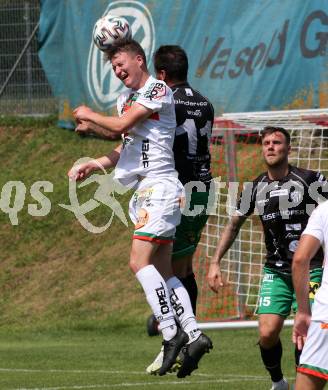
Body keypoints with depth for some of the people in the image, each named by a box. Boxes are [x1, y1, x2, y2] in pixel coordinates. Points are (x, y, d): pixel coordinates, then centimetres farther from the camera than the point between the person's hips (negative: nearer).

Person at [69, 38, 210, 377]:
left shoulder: (158, 90, -8)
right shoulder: (126, 98, 20)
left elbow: (122, 124, -17)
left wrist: (89, 116, 0)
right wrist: (93, 165, 8)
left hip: (159, 187, -9)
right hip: (141, 192, 9)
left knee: (140, 262, -18)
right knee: (162, 270, 5)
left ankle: (170, 332, -19)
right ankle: (192, 333, 3)